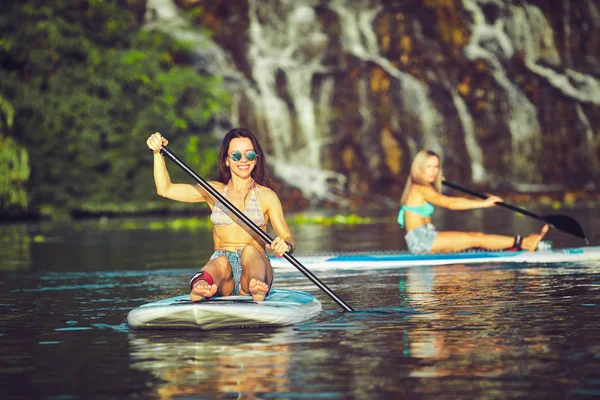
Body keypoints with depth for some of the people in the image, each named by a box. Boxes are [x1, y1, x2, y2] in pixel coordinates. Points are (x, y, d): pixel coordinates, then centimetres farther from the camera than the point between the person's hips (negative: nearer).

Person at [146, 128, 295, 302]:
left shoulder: (267, 196, 9)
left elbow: (289, 239, 4)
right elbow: (166, 190, 7)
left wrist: (285, 246, -21)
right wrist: (158, 154, -6)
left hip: (254, 267, 0)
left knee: (250, 250, -32)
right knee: (220, 262, -33)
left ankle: (258, 290, -67)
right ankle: (200, 285, -71)